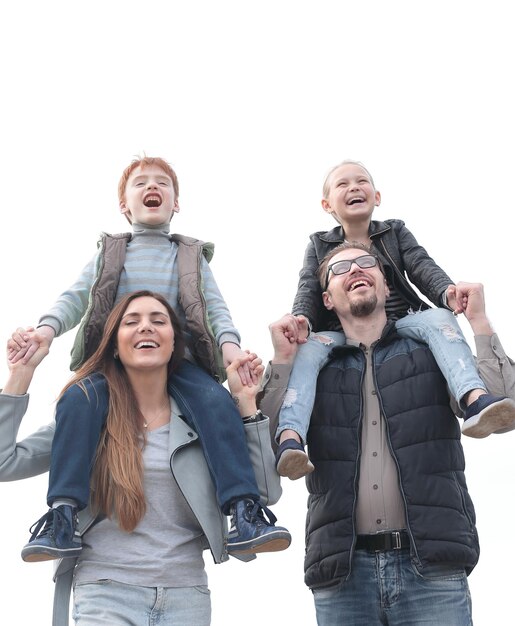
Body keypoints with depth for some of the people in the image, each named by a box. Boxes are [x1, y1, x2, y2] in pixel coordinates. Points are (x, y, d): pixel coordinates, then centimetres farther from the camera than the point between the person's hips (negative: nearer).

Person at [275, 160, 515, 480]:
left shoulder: (395, 232, 17)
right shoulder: (320, 245, 15)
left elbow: (422, 266, 1)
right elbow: (308, 290, 2)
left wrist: (447, 291, -23)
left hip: (401, 324, 1)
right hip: (342, 335, -1)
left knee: (439, 318, -30)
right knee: (306, 347, -32)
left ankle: (475, 400, -52)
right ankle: (290, 439, -50)